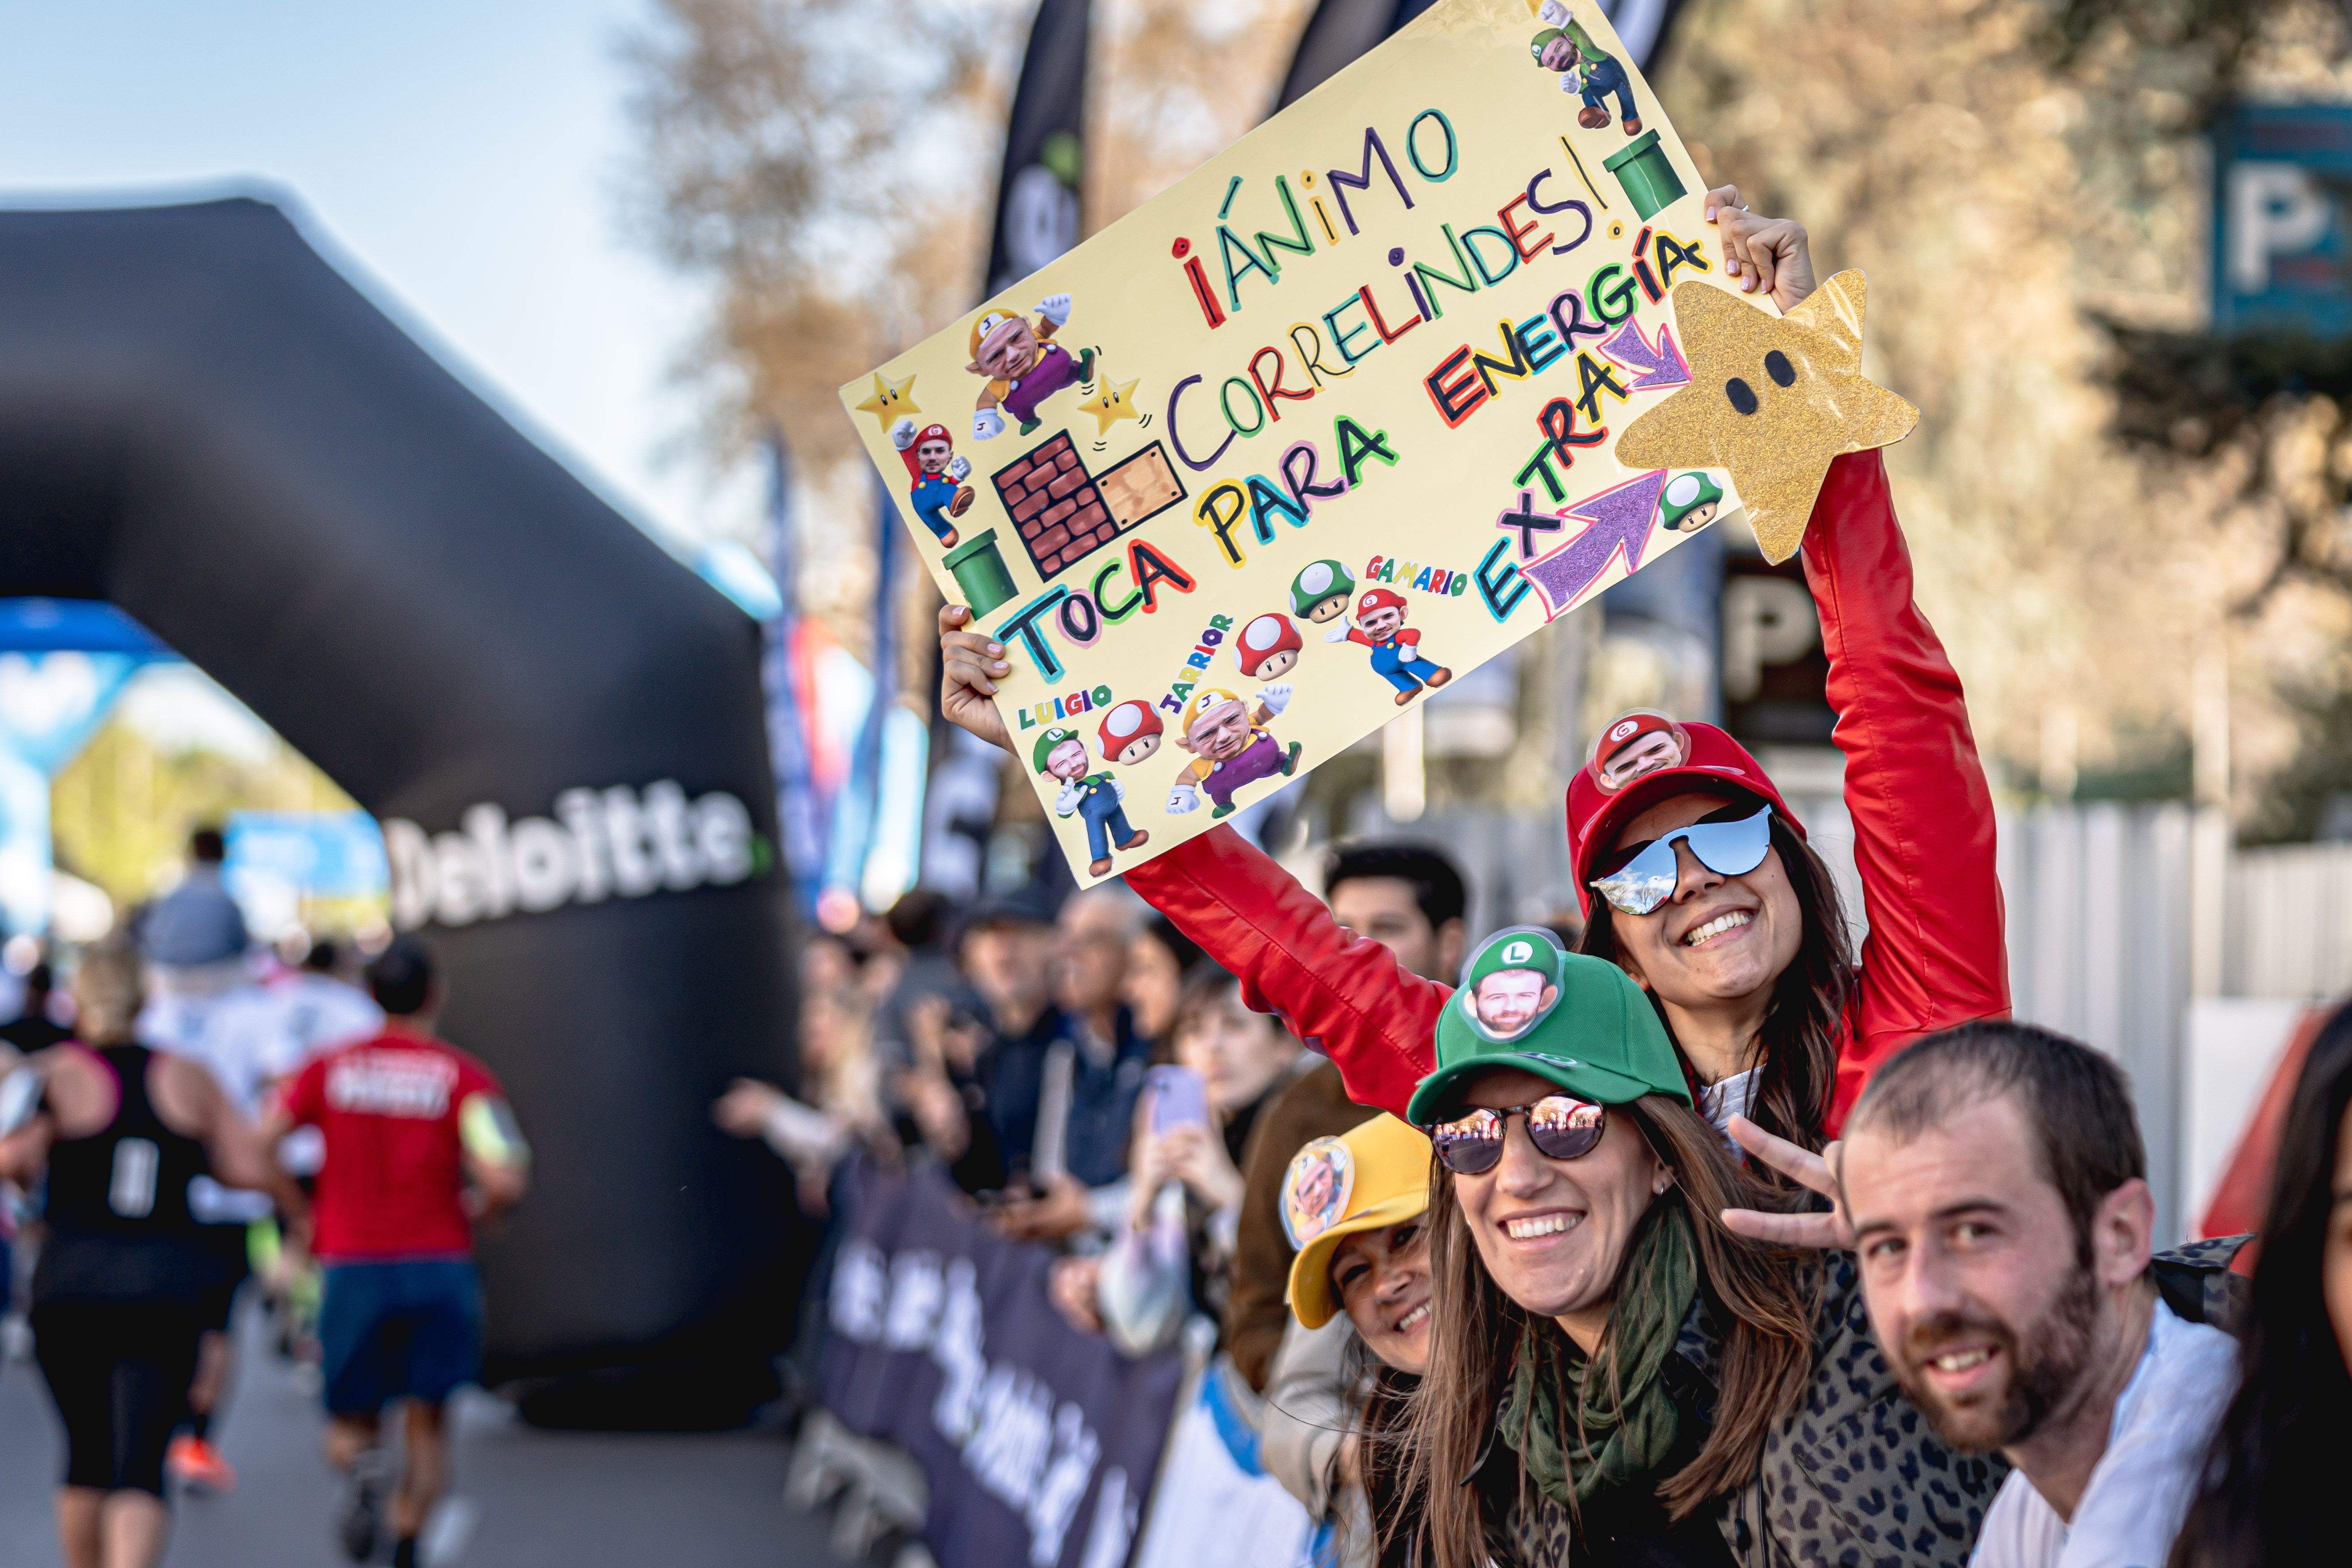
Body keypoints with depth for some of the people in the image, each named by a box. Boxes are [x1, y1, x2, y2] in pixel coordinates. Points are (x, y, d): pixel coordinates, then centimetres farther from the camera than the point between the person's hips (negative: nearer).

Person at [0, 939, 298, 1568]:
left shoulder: (52, 1074, 0)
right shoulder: (189, 1079, 7)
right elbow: (254, 1166, 2)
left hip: (72, 1283, 0)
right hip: (169, 1289, 0)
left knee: (87, 1454, 17)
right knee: (140, 1463, -6)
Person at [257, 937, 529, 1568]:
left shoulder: (330, 1067, 5)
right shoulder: (465, 1077, -1)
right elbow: (506, 1181, -13)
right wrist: (477, 1207, 9)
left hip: (353, 1268, 1)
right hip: (440, 1267, -1)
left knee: (349, 1428, 14)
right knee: (427, 1422, 13)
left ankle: (362, 1469, -21)